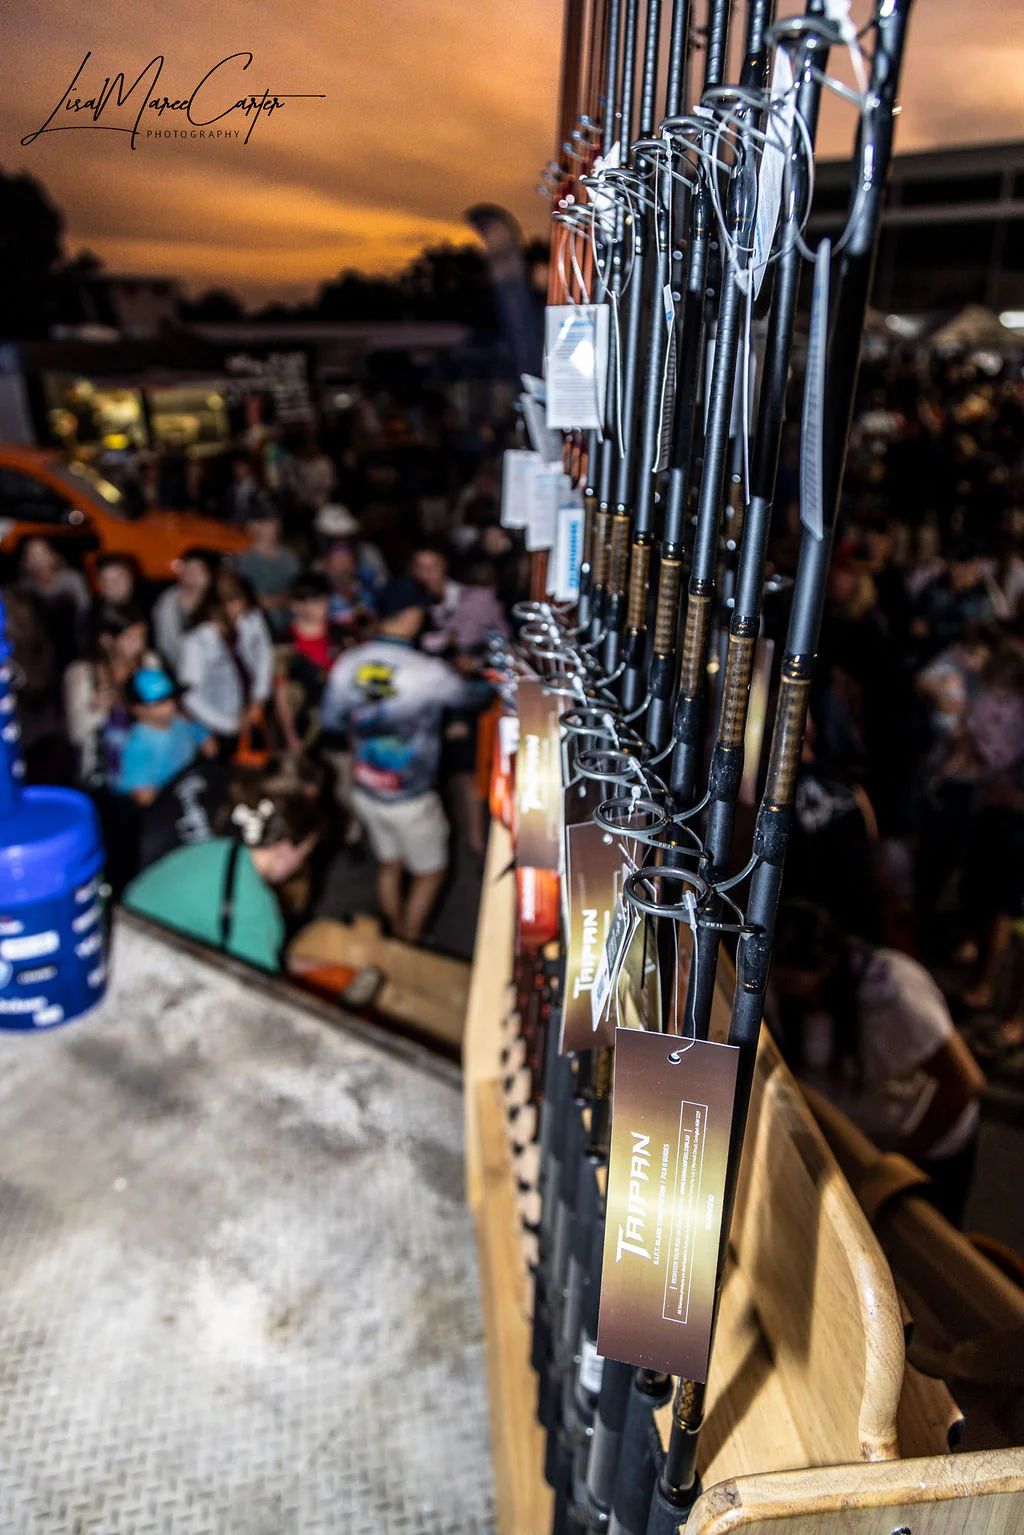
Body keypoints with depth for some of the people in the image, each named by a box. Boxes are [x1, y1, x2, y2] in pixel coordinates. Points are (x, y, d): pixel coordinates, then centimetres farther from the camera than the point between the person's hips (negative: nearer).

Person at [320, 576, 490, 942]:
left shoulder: (347, 664, -10)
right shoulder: (428, 672, -25)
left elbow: (330, 719, 4)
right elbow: (469, 695, -5)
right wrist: (492, 683, 17)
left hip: (365, 791, 6)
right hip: (410, 799, -6)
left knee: (389, 864, 26)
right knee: (430, 872, 18)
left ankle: (396, 938, 43)